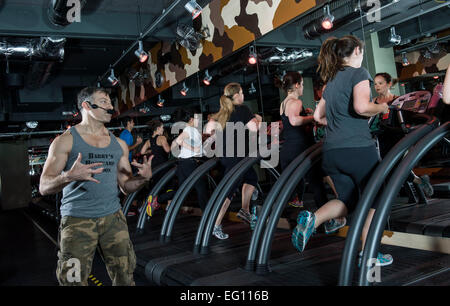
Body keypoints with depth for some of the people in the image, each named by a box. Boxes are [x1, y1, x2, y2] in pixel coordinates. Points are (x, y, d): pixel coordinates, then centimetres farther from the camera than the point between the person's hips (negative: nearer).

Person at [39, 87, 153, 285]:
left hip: (113, 217, 4)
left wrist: (144, 177, -6)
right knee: (74, 280, 0)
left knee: (125, 278, 7)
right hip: (77, 221, -4)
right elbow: (44, 187, -7)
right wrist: (69, 176, -26)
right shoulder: (66, 141, -2)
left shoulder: (119, 144, 11)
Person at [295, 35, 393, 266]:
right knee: (373, 201, 11)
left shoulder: (331, 81, 20)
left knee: (348, 202, 17)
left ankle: (311, 219, -7)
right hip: (358, 149, -7)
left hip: (331, 151, 7)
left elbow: (318, 116, 23)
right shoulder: (359, 73, -2)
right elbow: (361, 106, -18)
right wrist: (382, 107, 0)